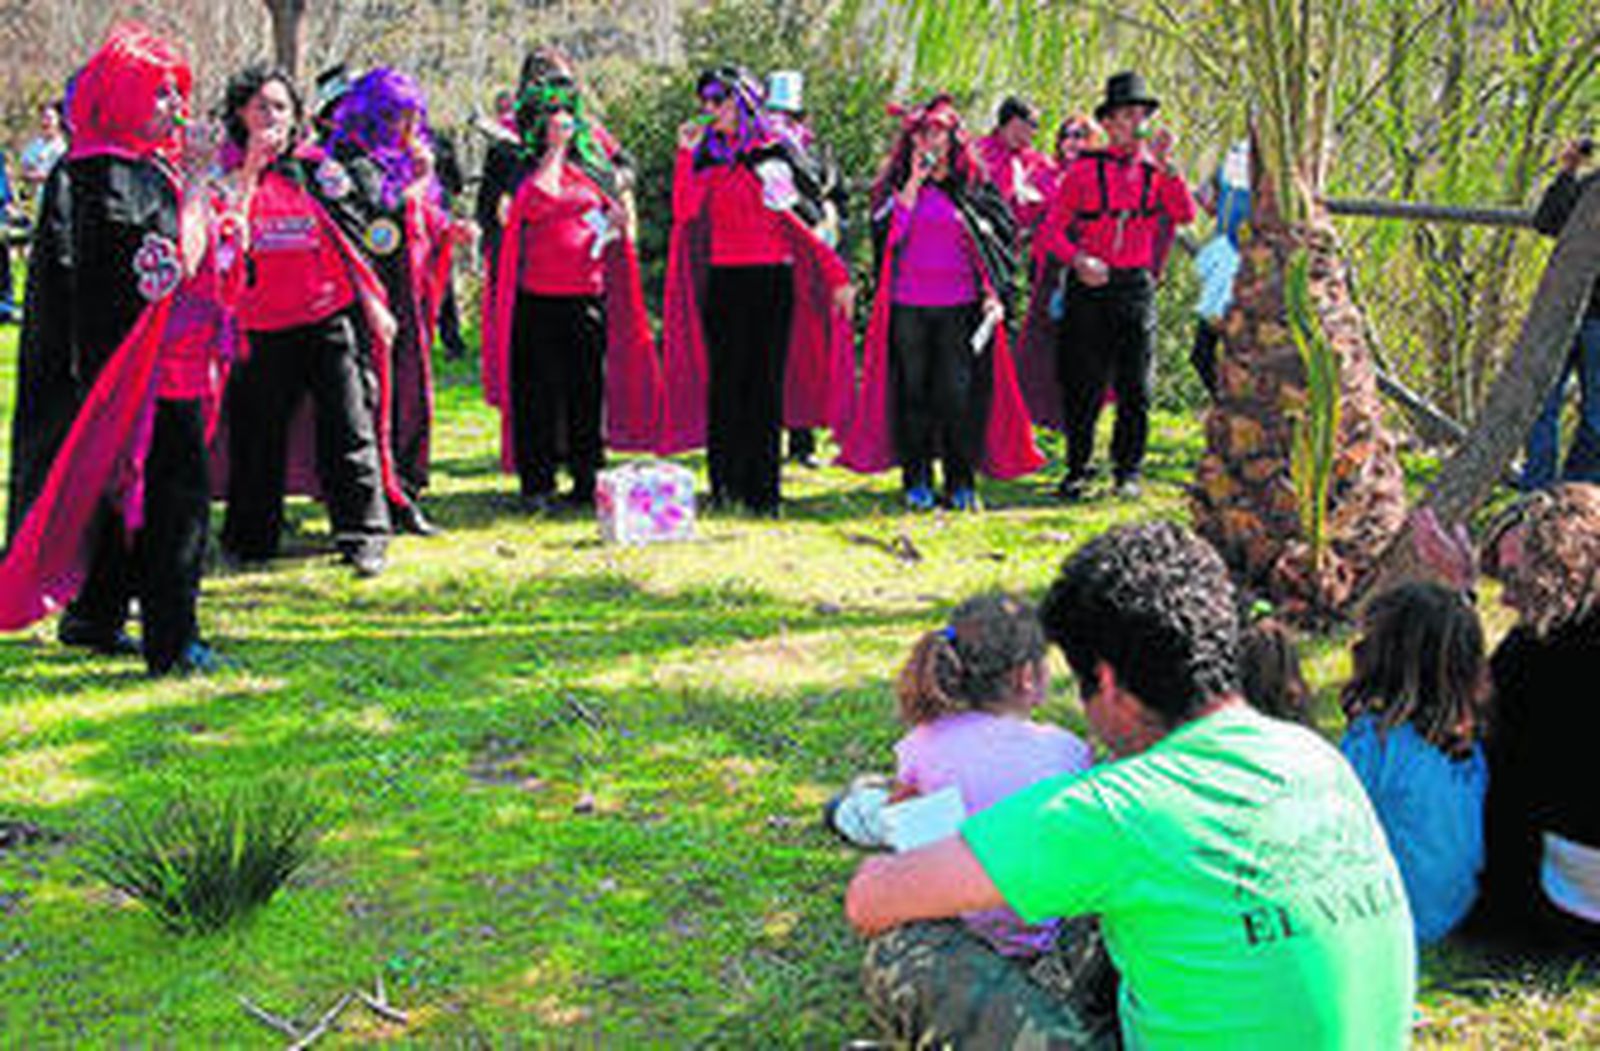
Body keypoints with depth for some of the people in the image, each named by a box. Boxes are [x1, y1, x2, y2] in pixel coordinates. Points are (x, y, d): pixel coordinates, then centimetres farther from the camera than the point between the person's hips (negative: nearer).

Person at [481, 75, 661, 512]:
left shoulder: (587, 164, 16)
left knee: (588, 392, 5)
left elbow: (616, 210, 24)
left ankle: (586, 481, 13)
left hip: (587, 294, 4)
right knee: (540, 392, -3)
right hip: (540, 299, -4)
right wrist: (555, 148, -10)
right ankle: (537, 483, 5)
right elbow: (541, 199, -18)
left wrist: (613, 227, 1)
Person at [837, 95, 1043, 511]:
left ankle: (961, 483, 4)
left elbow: (1004, 239, 9)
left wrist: (997, 294, -1)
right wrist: (913, 182, -10)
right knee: (913, 392, 2)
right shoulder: (896, 184, 8)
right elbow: (887, 230, -8)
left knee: (959, 394, -3)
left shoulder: (975, 185, 7)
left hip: (961, 308, 0)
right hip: (908, 307, 1)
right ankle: (917, 482, 9)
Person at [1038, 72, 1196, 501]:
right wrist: (1077, 259, -19)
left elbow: (1186, 215, -8)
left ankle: (1128, 471, 12)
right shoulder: (1084, 170, 1)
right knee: (1083, 386, 0)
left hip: (1136, 288, 2)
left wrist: (1164, 166, -16)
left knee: (1135, 389, 3)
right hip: (1090, 288, -2)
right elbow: (1051, 230, -1)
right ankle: (1077, 470, 10)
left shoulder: (1155, 170, 8)